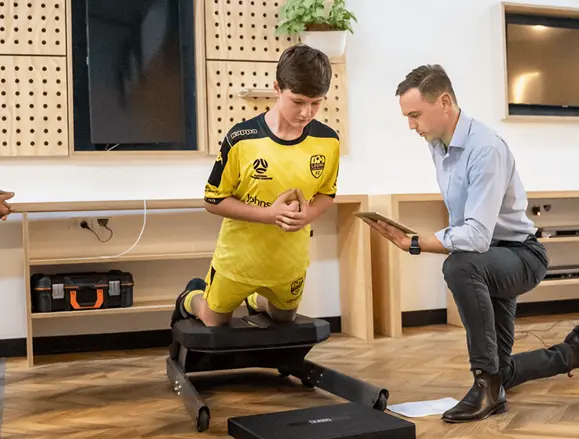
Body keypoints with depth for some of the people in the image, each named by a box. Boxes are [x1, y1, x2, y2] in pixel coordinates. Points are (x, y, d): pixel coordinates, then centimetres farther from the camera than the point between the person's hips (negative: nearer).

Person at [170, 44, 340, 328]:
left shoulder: (328, 141, -14)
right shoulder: (241, 139, -25)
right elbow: (213, 200, -16)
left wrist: (307, 215, -21)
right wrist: (268, 213, -28)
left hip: (290, 262, 3)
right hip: (237, 259, -3)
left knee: (283, 321, 27)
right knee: (216, 326, 19)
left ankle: (255, 300, 59)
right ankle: (190, 298, 51)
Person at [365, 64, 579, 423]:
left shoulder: (486, 149, -29)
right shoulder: (438, 145, -2)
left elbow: (477, 237, -36)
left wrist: (414, 244, -35)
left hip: (520, 256, -8)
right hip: (487, 260, 9)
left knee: (460, 266, -41)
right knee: (500, 374, 14)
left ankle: (488, 383, -27)